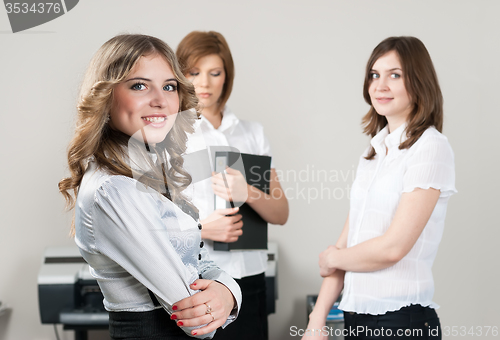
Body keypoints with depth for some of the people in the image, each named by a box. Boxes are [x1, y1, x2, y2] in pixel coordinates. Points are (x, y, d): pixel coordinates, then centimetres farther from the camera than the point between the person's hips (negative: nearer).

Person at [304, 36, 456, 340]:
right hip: (356, 314, 7)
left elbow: (393, 247, -17)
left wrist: (330, 260, -1)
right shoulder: (375, 151, 12)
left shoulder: (431, 148, -11)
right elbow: (347, 241, 8)